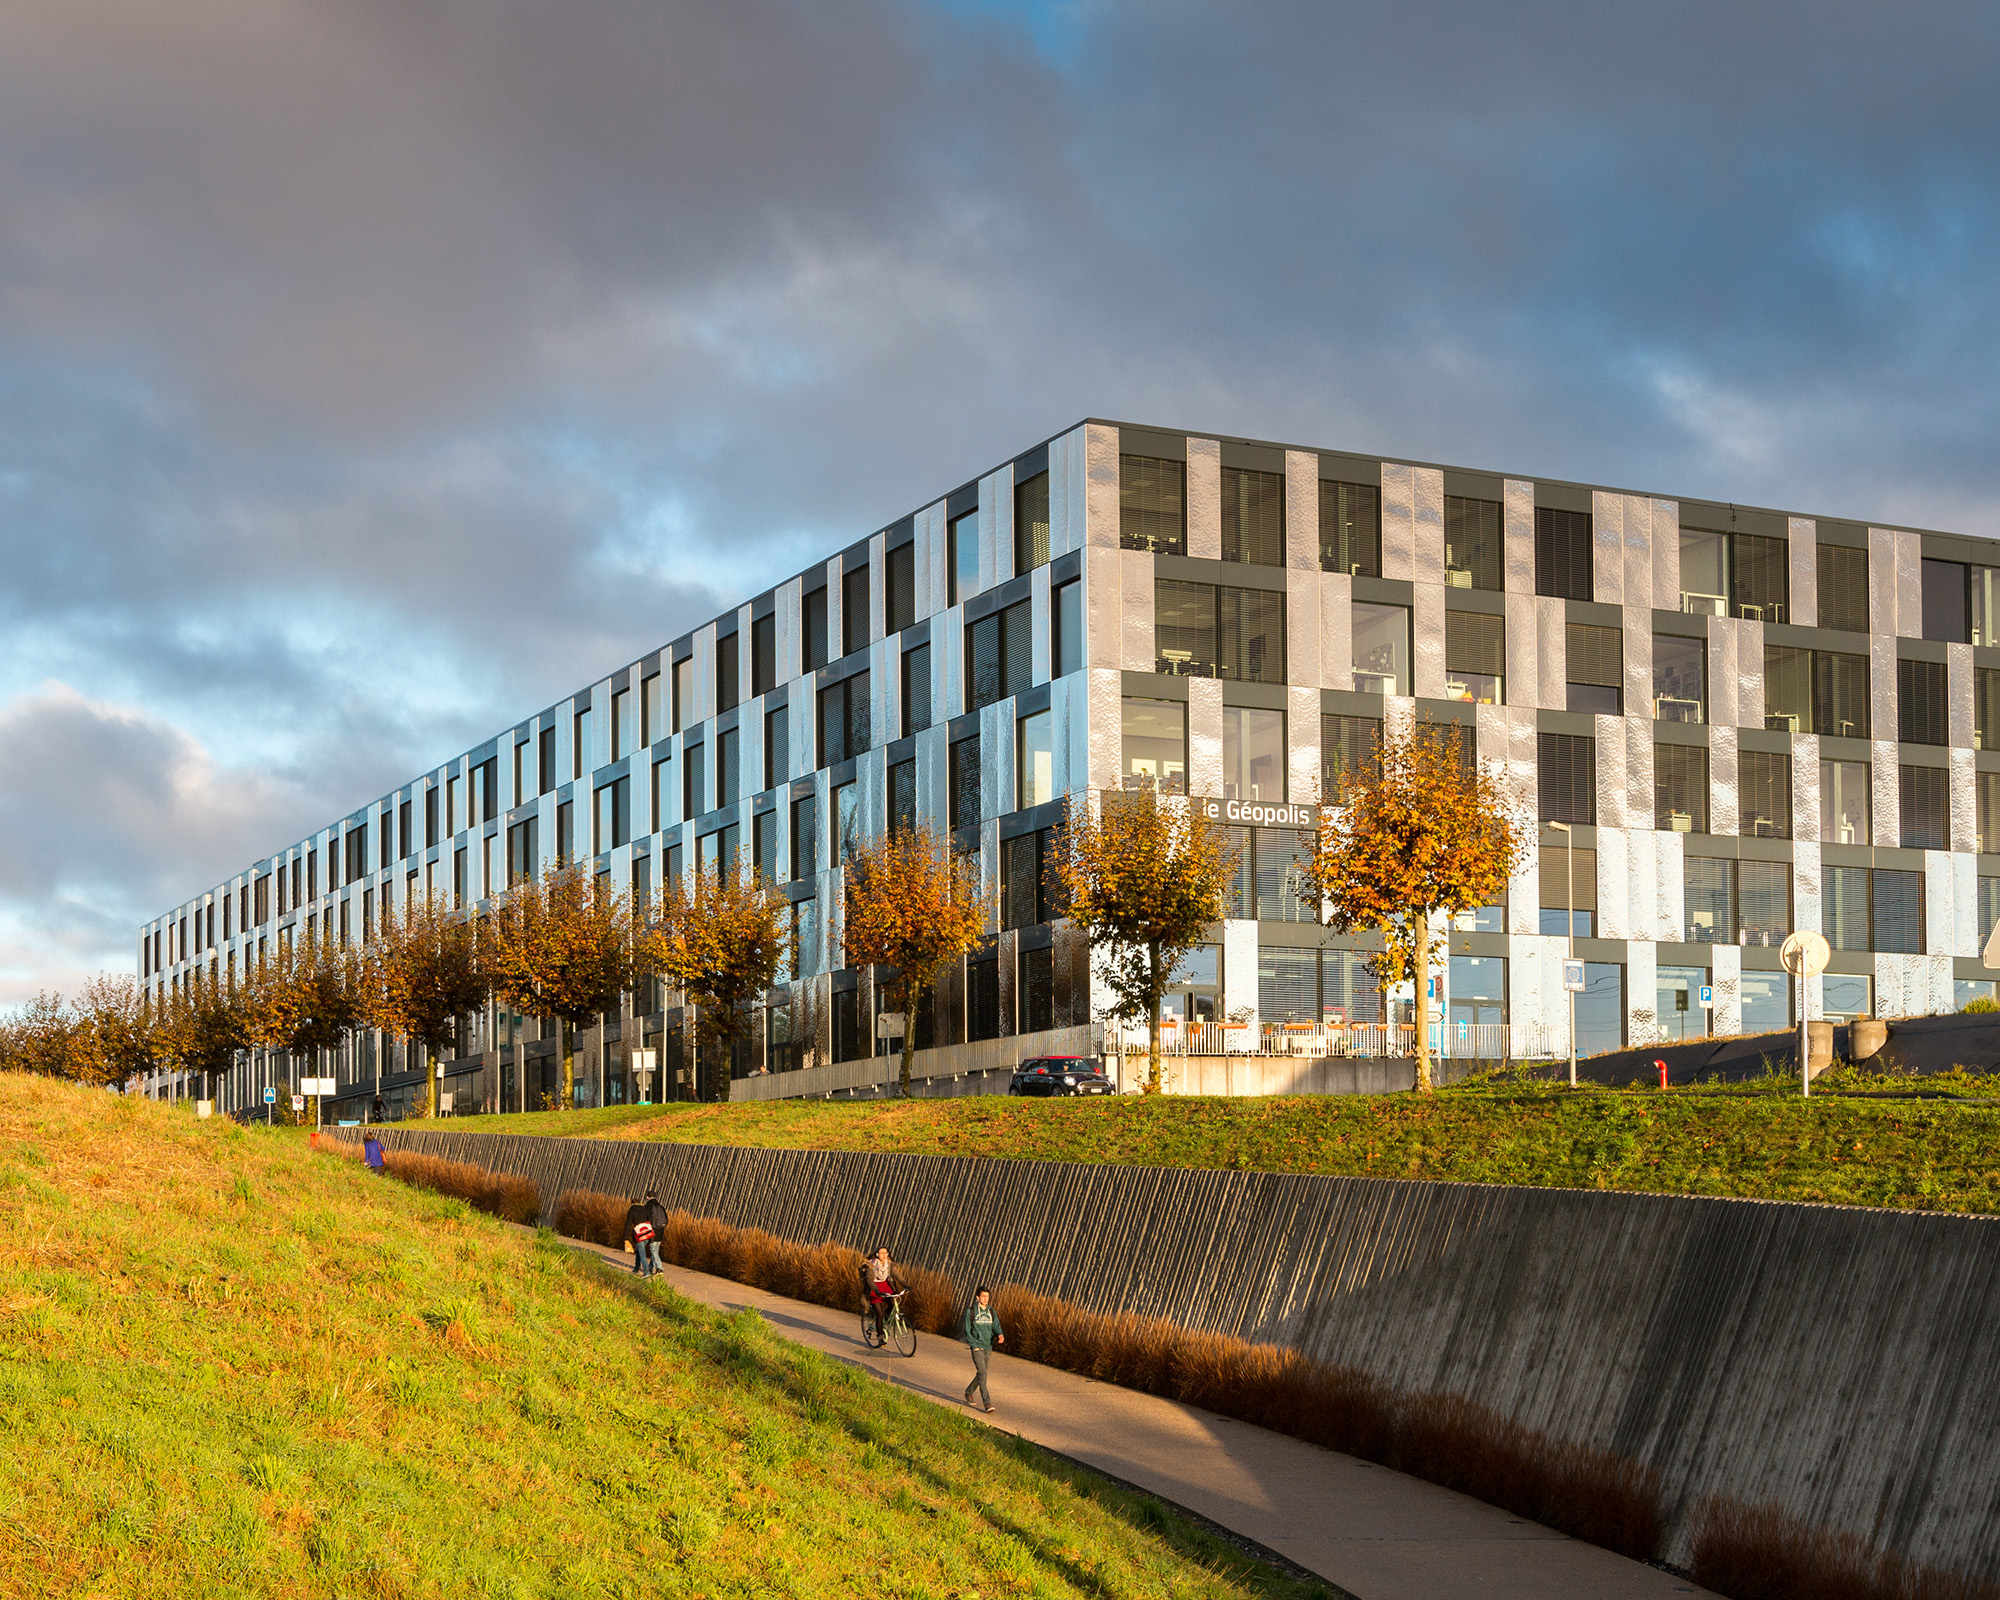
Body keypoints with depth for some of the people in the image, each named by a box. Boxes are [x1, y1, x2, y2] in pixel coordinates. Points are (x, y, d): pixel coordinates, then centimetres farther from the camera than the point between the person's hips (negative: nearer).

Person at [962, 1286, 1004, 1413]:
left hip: (988, 1347, 5)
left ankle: (969, 1392, 39)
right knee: (983, 1373, -14)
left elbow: (996, 1326, 3)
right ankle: (987, 1403, -15)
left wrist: (1000, 1335, -19)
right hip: (977, 1347, -5)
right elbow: (967, 1330, -3)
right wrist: (974, 1345, -12)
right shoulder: (971, 1311, -5)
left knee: (981, 1373, 14)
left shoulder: (991, 1312, 8)